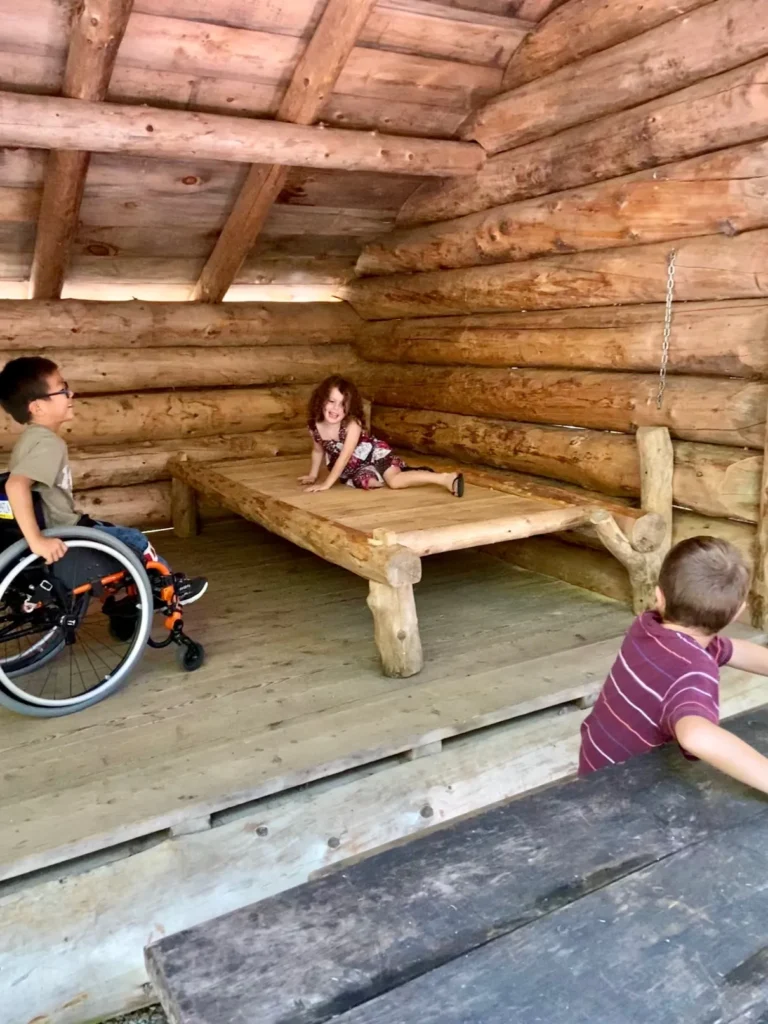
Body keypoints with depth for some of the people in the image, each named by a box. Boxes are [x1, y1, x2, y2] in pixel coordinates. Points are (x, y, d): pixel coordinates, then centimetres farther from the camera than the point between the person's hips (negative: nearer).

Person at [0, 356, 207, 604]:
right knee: (135, 540, 5)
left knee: (118, 532, 25)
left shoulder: (31, 437, 5)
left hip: (58, 525, 10)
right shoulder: (49, 443, -25)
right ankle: (172, 587, 26)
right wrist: (37, 540, -42)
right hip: (61, 536, -10)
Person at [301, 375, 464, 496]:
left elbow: (345, 456, -29)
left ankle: (445, 478, -28)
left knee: (395, 480, -26)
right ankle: (406, 471, 1)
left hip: (375, 454, -7)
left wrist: (327, 483, -30)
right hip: (357, 467, 7)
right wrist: (312, 476, 14)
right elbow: (318, 451, 9)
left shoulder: (352, 425, -28)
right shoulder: (314, 426, -12)